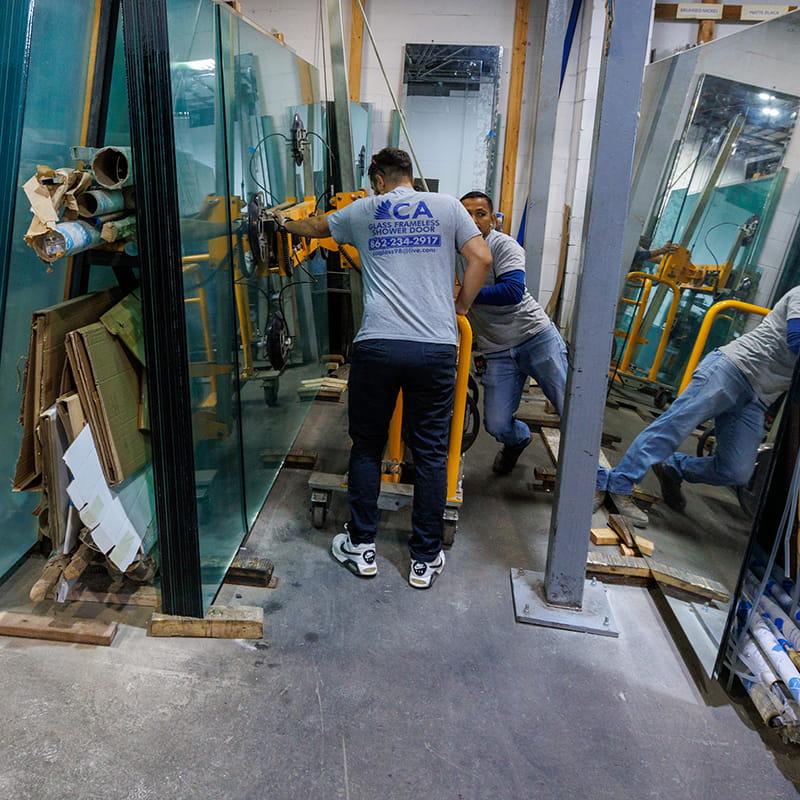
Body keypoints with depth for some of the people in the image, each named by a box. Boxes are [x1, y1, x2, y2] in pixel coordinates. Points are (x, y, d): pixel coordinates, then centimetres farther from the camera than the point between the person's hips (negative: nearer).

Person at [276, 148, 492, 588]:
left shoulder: (363, 210, 14)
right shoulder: (447, 206, 11)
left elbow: (315, 227, 32)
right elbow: (481, 258, 3)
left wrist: (285, 222, 53)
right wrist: (460, 307, 15)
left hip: (376, 346, 0)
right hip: (436, 347, 0)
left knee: (366, 447, 15)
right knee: (431, 453, 9)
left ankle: (361, 547, 25)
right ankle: (425, 559, 19)